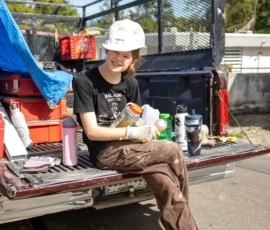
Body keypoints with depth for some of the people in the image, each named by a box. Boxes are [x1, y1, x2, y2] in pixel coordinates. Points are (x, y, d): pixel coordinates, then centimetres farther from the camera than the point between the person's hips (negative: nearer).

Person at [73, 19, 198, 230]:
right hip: (104, 152, -6)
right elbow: (92, 132, -16)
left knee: (167, 185, -20)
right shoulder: (85, 81, -13)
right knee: (173, 151, -17)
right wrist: (133, 133, -21)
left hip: (126, 147, 6)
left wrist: (146, 129, -10)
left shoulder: (131, 83, 5)